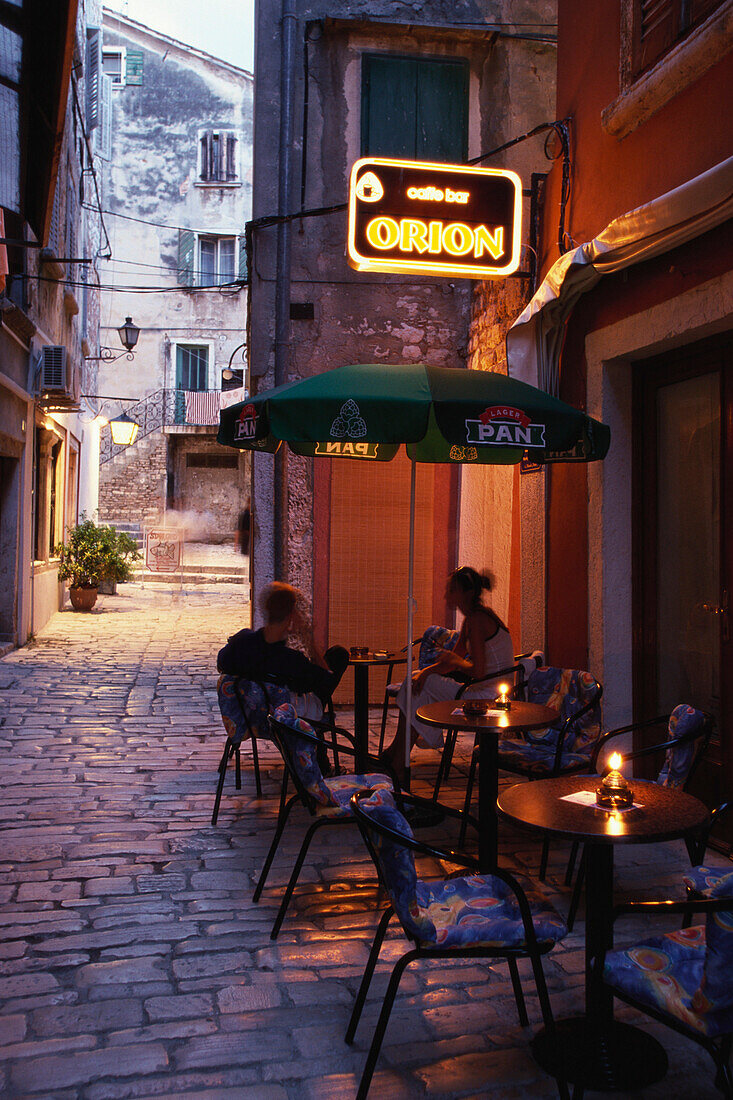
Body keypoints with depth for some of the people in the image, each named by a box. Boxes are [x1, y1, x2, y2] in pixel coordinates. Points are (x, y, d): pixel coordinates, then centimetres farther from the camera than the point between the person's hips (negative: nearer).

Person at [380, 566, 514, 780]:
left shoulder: (477, 619, -19)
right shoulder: (471, 617, 12)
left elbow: (478, 672, -25)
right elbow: (455, 658, 15)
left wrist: (454, 661, -6)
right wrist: (426, 671, -1)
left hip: (489, 696, -10)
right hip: (483, 691, 10)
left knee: (423, 685, -10)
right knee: (418, 679, 7)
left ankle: (398, 764, -2)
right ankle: (395, 753, 8)